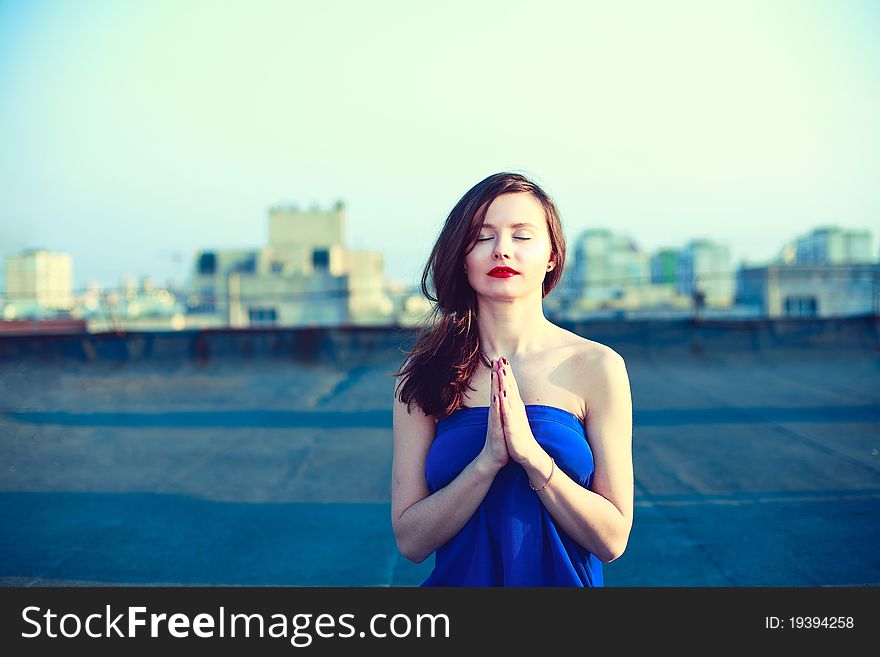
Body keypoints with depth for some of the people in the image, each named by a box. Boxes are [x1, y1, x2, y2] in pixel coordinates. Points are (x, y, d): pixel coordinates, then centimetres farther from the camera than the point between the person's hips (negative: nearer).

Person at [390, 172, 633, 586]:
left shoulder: (595, 366, -10)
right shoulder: (424, 372, -7)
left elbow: (611, 540, -12)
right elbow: (410, 541, -11)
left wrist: (531, 454, -24)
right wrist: (489, 460, -24)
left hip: (565, 578, 0)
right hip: (460, 577, 1)